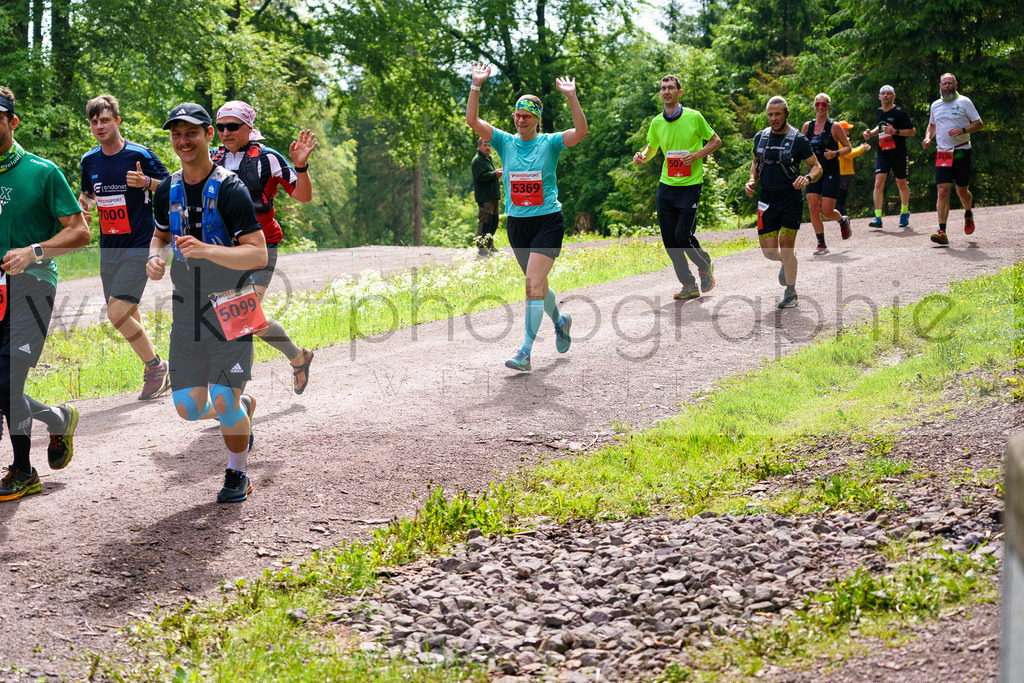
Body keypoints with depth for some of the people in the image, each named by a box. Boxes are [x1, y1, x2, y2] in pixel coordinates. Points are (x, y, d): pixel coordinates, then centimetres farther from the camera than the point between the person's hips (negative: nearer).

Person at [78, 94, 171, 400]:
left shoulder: (140, 155, -10)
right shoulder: (89, 161, 6)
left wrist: (146, 182, -23)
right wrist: (82, 208, 0)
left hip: (139, 247, -6)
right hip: (109, 248, 6)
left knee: (117, 313, -16)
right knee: (127, 317, 10)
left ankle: (155, 366, 2)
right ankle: (157, 374, 24)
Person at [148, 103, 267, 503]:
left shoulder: (230, 190, -14)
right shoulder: (167, 189, 5)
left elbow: (259, 254, -18)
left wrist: (206, 250, -32)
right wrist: (156, 257, -1)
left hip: (231, 309, -5)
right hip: (186, 309, 5)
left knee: (223, 403, -11)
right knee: (189, 408, 2)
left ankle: (237, 474, 15)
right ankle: (244, 406, 35)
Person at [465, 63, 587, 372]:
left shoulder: (550, 143, -3)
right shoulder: (505, 142, 5)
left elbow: (581, 131, -20)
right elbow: (472, 120, -5)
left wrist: (572, 97, -28)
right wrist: (476, 85, -15)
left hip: (548, 221, -4)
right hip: (517, 223, 5)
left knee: (534, 283, -17)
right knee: (537, 285, 16)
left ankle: (525, 352, -17)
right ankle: (560, 321, 46)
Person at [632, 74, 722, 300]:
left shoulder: (694, 117, -6)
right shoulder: (657, 123, 5)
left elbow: (716, 141, 4)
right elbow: (652, 148, 21)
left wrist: (697, 155, -12)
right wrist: (642, 157, -2)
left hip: (690, 186, -4)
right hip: (666, 186, 4)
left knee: (683, 235, -12)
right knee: (669, 240, 2)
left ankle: (705, 266, 18)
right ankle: (689, 286, 15)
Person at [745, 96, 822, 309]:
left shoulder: (798, 139, -7)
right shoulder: (760, 137, 6)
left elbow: (817, 167, -4)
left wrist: (807, 178, -25)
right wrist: (752, 180, 3)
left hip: (791, 201, -4)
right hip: (767, 201, 4)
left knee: (786, 246, -10)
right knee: (769, 251, 1)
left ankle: (791, 294, 3)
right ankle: (788, 259, 37)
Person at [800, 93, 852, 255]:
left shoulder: (834, 127, -5)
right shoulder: (807, 126, 6)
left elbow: (848, 147, -1)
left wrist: (835, 153, -19)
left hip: (831, 173, -4)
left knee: (827, 211, -7)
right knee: (813, 208, -7)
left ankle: (843, 221, 29)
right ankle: (821, 244, 3)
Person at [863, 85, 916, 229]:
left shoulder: (899, 113, -9)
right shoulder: (879, 112, 9)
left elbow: (913, 131, -8)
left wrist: (895, 131, -21)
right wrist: (871, 133, 10)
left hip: (899, 153, -4)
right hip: (882, 153, 4)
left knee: (901, 184, 11)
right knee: (879, 183, -13)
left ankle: (904, 212, 35)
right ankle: (878, 218, -15)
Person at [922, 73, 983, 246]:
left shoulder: (964, 102, -1)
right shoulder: (935, 105, 12)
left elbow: (979, 124, -1)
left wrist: (963, 130, -18)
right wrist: (928, 138, 9)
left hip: (961, 152, -2)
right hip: (942, 154, 3)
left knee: (962, 191, 7)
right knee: (943, 191, -10)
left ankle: (968, 214, 41)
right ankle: (942, 232, -16)